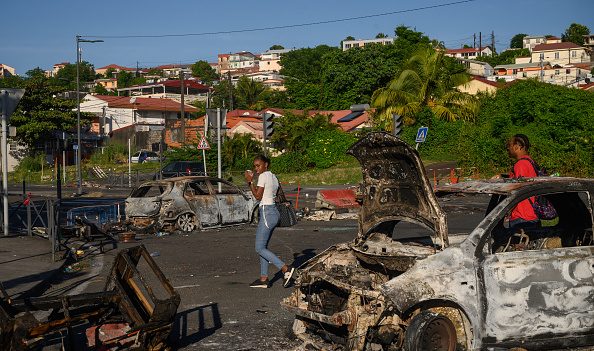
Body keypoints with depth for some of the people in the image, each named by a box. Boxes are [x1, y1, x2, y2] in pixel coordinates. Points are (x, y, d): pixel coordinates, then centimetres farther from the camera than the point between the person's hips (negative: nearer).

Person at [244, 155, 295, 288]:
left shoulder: (263, 176, -11)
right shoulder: (273, 177, 16)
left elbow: (258, 196, -13)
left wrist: (250, 182, -6)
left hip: (266, 213, -10)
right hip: (273, 211, 10)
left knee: (260, 248, -7)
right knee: (263, 247, 12)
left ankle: (286, 269, -15)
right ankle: (263, 279, 12)